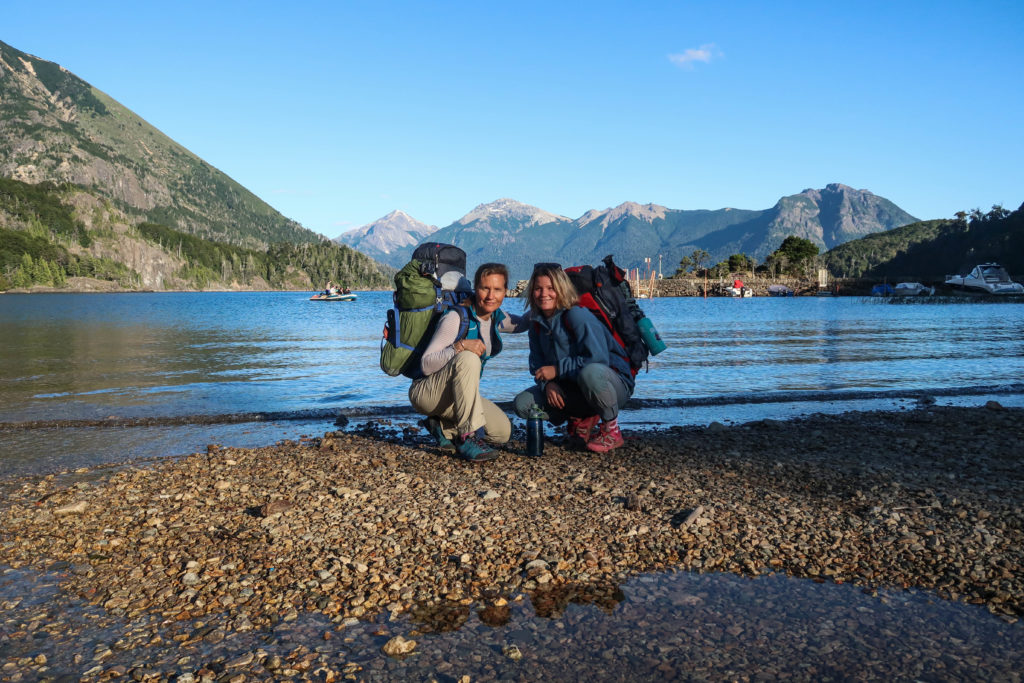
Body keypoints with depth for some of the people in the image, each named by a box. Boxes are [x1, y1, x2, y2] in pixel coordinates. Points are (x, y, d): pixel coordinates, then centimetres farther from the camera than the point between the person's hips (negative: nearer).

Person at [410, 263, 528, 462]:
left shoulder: (496, 317, 1)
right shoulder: (456, 317, -21)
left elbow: (523, 323, 23)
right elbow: (426, 365, -25)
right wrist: (460, 346, -39)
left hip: (456, 395, 7)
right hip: (426, 392, -7)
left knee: (503, 432, -6)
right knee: (468, 359, -35)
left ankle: (442, 427, 9)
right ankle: (467, 437, -30)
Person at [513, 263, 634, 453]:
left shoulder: (578, 316, -19)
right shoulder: (537, 326, 5)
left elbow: (598, 359, -28)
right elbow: (537, 366, 7)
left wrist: (557, 369, -23)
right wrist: (548, 383, -16)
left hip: (613, 384, -6)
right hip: (573, 388, 7)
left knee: (590, 373, -42)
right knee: (523, 404, -9)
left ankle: (612, 430, -15)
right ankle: (582, 418, 10)